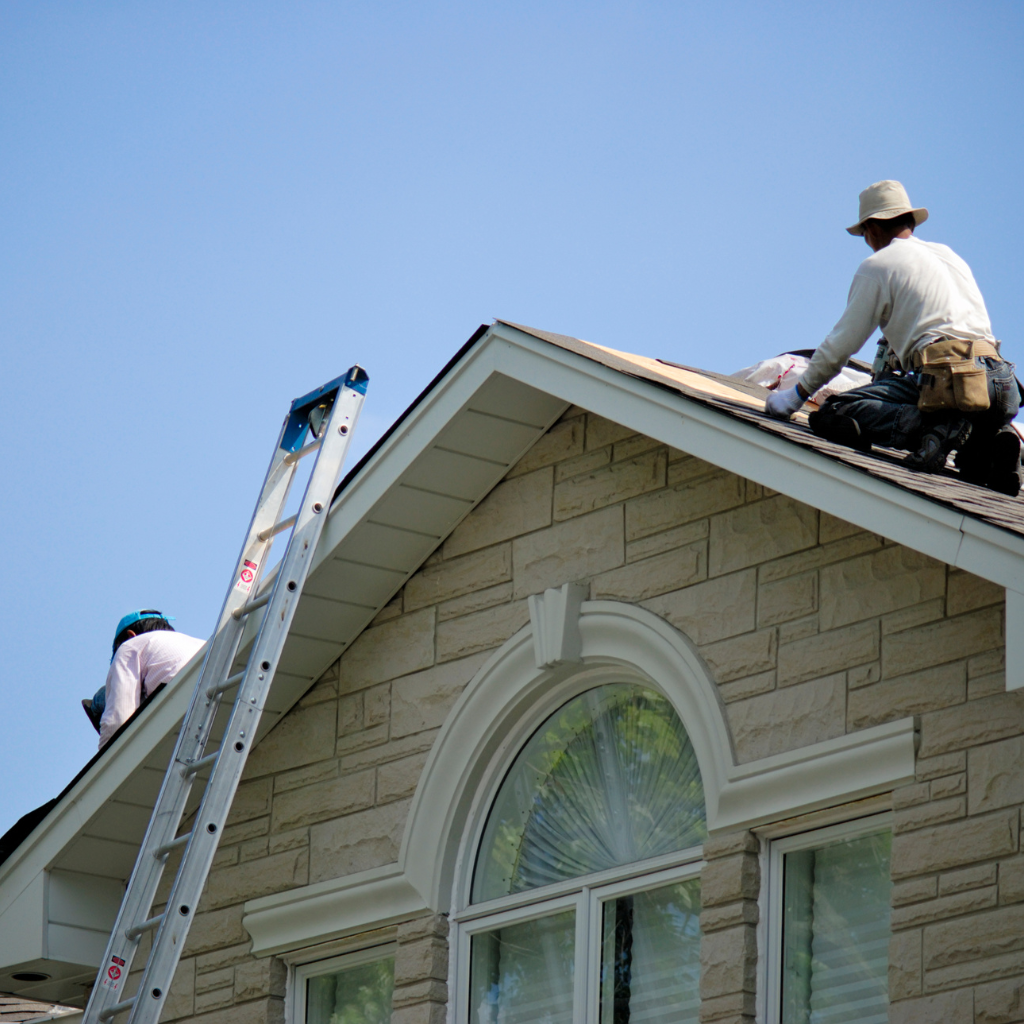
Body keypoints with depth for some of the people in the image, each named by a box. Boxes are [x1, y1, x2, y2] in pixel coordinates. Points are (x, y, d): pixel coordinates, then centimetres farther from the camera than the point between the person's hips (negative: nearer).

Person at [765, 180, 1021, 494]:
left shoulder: (877, 266, 9)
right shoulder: (949, 255, 30)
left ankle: (936, 426, -24)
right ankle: (991, 439, 0)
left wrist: (796, 396, 22)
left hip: (946, 377, -7)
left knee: (835, 415, -5)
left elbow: (840, 346, 10)